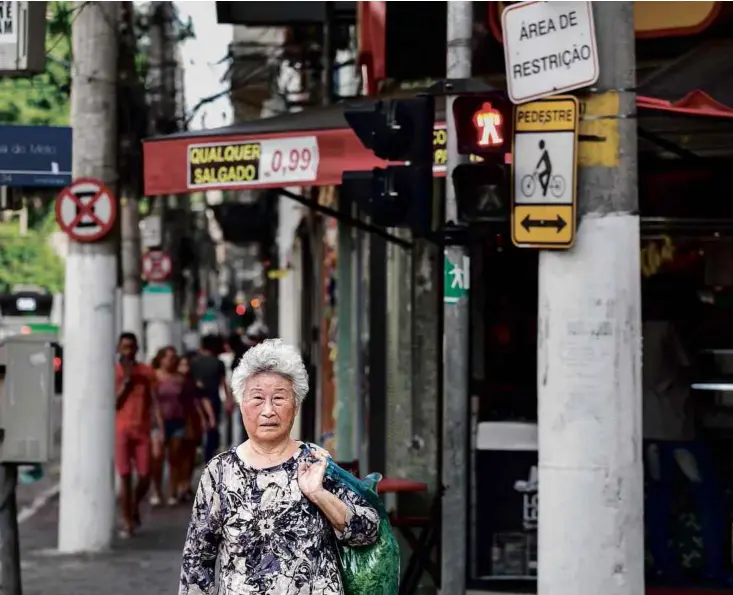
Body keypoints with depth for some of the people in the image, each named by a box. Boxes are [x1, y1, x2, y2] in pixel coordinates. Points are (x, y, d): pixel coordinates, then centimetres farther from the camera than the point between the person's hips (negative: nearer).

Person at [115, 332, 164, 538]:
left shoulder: (146, 372, 7)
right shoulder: (113, 373, 1)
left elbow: (153, 401, 4)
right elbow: (110, 403, -6)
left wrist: (160, 427, -7)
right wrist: (125, 382, -13)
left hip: (142, 430, 2)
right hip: (121, 430, -2)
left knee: (145, 477, -1)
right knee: (125, 477, -6)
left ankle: (135, 506, 29)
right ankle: (127, 522, 0)